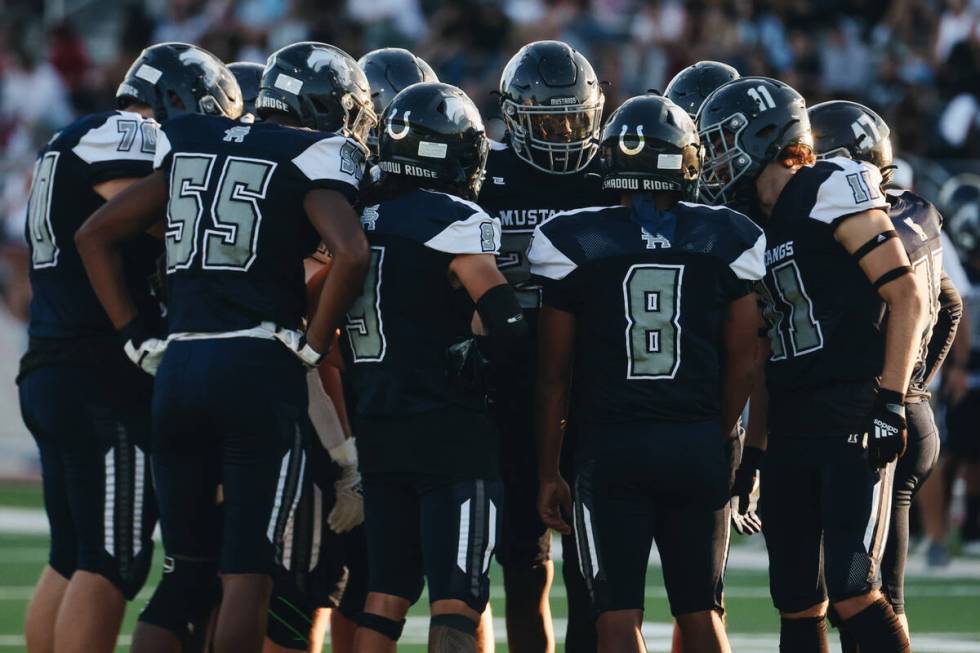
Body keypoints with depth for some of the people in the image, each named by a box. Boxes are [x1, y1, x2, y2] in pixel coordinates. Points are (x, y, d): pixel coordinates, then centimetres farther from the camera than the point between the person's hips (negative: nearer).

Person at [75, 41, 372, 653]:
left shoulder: (190, 148, 16)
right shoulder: (312, 157, -2)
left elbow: (95, 234, 17)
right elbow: (351, 253, -19)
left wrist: (137, 337, 14)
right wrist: (313, 345, -6)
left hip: (178, 367, 5)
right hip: (260, 371, -5)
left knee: (189, 565, 15)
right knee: (249, 568, -2)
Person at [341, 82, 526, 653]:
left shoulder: (361, 223, 10)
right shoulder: (456, 222, -11)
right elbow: (506, 321, -18)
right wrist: (474, 351, 1)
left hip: (377, 430, 7)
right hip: (452, 433, -7)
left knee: (387, 592, 12)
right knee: (457, 596, -6)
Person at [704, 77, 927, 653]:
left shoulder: (834, 193, -6)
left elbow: (907, 298, -10)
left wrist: (890, 403, -15)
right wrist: (754, 440, 18)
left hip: (852, 419, -8)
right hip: (787, 428, 8)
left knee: (852, 592, -16)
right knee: (798, 605, 7)